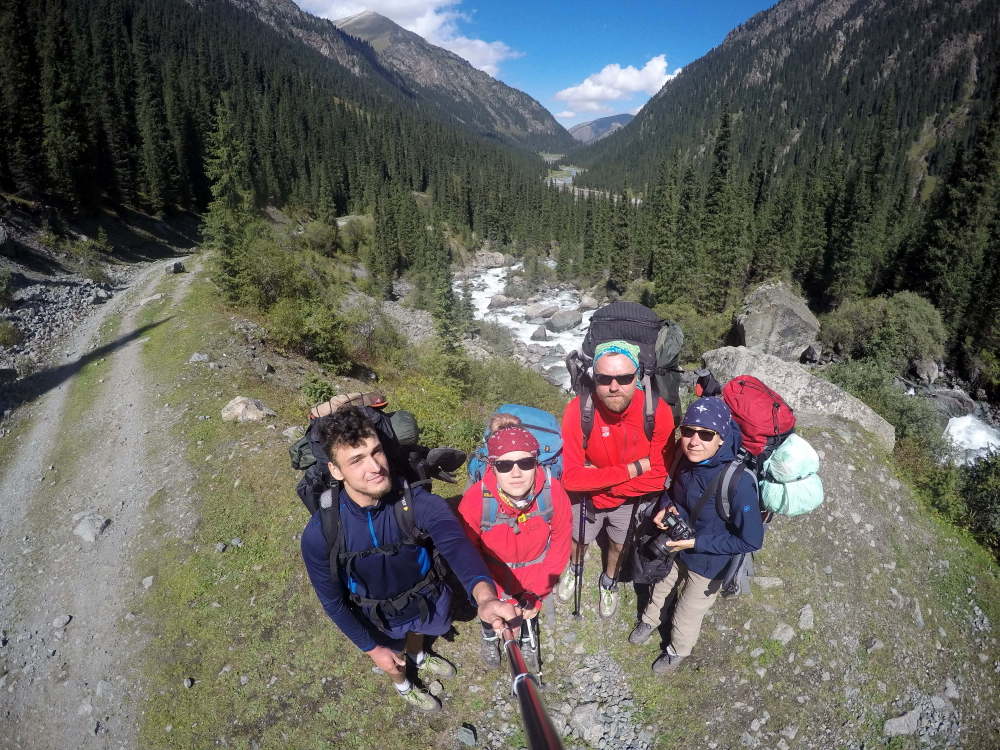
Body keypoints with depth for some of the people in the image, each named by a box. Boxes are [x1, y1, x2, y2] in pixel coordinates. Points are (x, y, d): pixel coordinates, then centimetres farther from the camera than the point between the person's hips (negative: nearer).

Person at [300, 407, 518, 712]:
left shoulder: (417, 503, -36)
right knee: (394, 658, 31)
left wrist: (485, 596, -72)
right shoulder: (319, 534, -33)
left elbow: (456, 543, -53)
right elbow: (332, 600, -17)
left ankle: (419, 658, 72)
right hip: (381, 618, -1)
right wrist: (371, 648, -9)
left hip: (428, 599, 1)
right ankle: (403, 686, 67)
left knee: (416, 631, 35)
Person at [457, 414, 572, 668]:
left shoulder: (553, 493, -32)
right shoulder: (475, 500, -37)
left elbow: (559, 548, -15)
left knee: (529, 608, 27)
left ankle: (528, 639, 63)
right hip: (494, 573, -1)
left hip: (534, 569, 1)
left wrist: (536, 594, -12)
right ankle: (489, 637, 63)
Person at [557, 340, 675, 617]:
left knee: (619, 545, 27)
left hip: (629, 499, 1)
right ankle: (575, 567, 63)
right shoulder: (578, 410, -33)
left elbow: (659, 476, -25)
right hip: (586, 497, 0)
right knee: (580, 540, 28)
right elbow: (570, 477, -33)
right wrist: (632, 469, -32)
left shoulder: (658, 411, -31)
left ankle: (609, 582, 60)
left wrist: (599, 478, -28)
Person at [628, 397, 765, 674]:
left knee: (688, 613, 22)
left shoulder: (739, 483, -38)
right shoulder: (687, 458, -21)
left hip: (707, 563, -4)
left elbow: (751, 540, -25)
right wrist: (666, 506, -18)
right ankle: (650, 620, 65)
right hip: (674, 546, 4)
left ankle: (678, 651, 56)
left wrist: (697, 542, -27)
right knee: (661, 585, 32)